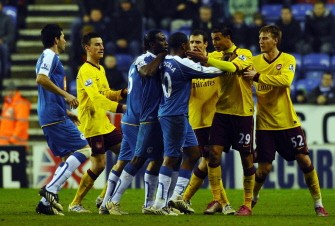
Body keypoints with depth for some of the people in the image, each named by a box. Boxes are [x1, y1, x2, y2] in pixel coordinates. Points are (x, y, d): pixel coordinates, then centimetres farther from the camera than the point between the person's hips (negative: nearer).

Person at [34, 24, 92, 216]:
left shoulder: (49, 57, 24)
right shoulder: (50, 56, -6)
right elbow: (41, 79, -25)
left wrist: (67, 113, 31)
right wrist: (66, 94, -22)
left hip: (51, 118, 10)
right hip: (55, 116, -10)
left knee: (69, 157, 11)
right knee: (84, 149, -11)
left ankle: (46, 203, 6)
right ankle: (51, 189, -17)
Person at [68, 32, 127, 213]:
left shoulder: (101, 69, 15)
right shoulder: (86, 71, -15)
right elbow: (95, 97, -27)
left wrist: (122, 93, 4)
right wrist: (118, 108, -35)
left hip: (105, 123, 9)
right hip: (92, 125, -9)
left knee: (127, 155, 7)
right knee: (99, 165, -9)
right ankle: (75, 203, 3)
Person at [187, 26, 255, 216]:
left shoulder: (244, 54, -9)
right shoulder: (219, 57, 10)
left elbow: (232, 67, -28)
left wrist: (205, 59, -35)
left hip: (242, 114, -5)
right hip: (222, 112, 5)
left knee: (246, 158, 2)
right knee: (214, 153, -7)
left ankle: (248, 204, 11)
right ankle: (218, 200, -1)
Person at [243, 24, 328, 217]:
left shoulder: (288, 60, -3)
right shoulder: (255, 61, 3)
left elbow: (285, 80, -22)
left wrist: (258, 76, -28)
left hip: (288, 121, -1)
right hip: (265, 123, 1)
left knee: (304, 160, -3)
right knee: (264, 167, -1)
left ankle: (318, 204, 8)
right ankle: (252, 199, 25)